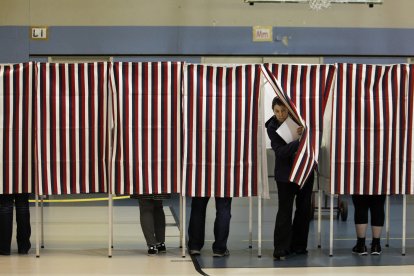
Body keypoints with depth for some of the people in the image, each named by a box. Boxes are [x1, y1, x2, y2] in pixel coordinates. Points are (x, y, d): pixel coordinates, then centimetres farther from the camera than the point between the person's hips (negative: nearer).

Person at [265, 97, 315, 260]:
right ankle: (281, 250, -6)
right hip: (286, 173, -3)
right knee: (285, 210, -9)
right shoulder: (272, 127, -11)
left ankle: (298, 245, 18)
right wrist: (299, 141, -32)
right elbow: (280, 151, -21)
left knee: (304, 209, 7)